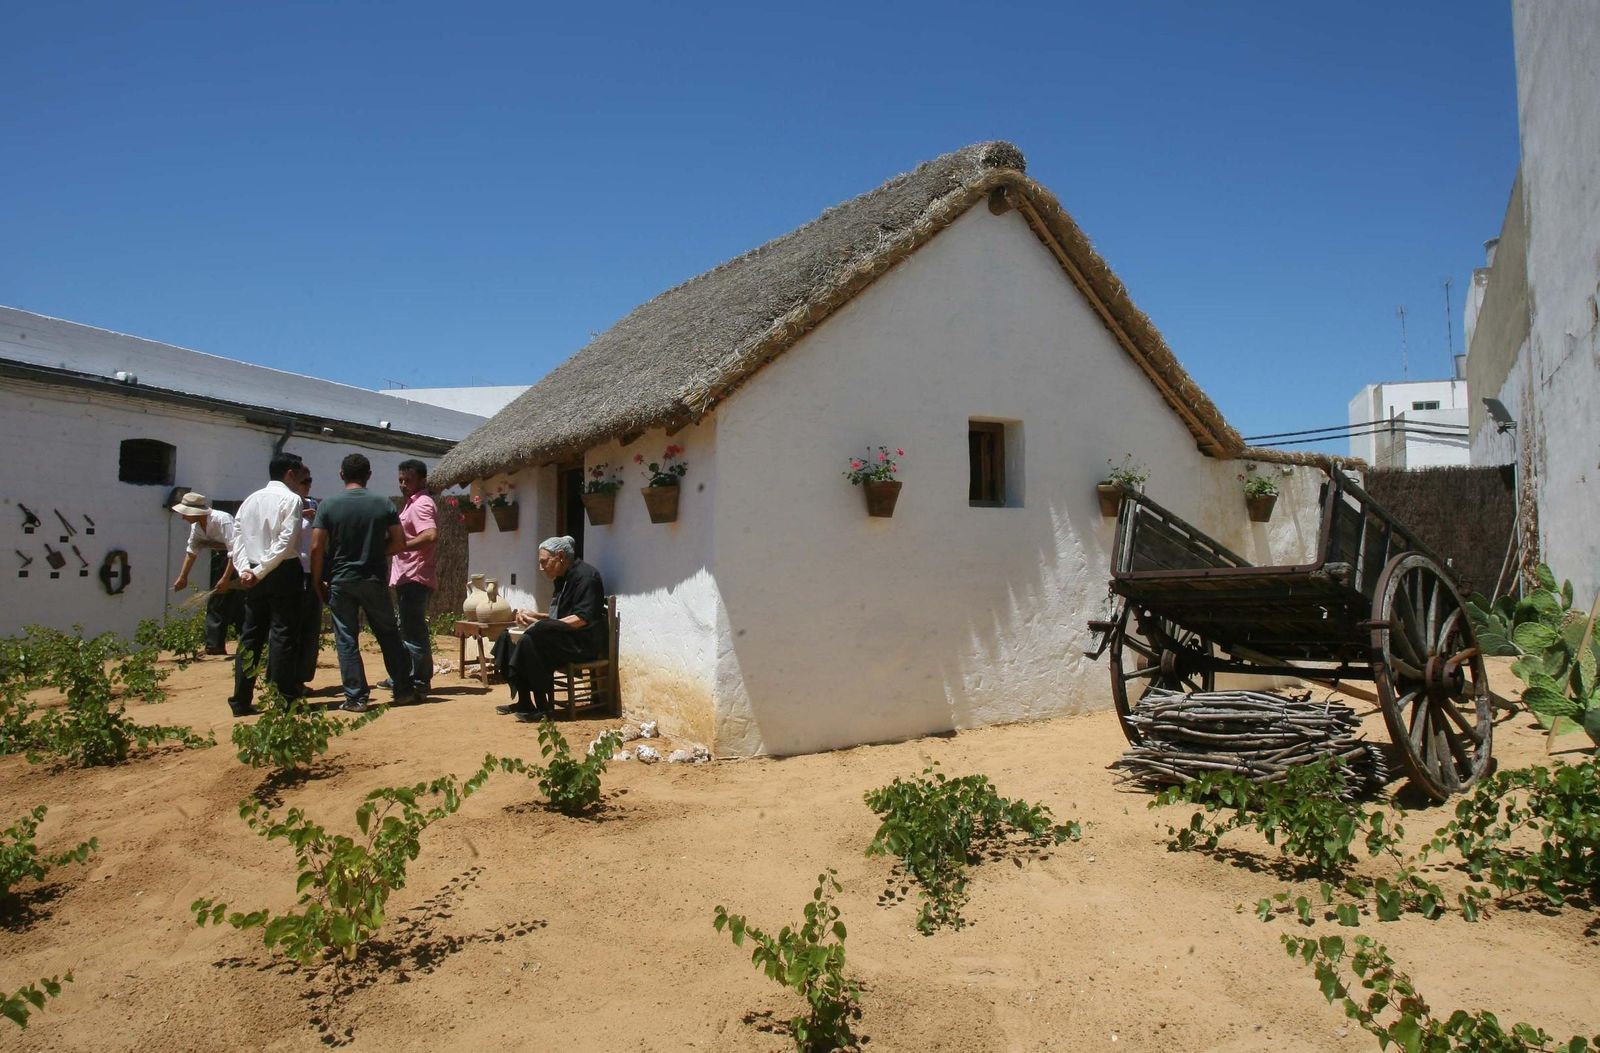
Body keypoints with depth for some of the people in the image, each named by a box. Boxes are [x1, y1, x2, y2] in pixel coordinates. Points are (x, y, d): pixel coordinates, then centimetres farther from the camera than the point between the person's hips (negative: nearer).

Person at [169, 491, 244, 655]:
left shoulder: (222, 520, -27)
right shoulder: (196, 525, -1)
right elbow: (192, 550, 12)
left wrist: (226, 578, -29)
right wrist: (183, 577, 12)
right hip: (219, 558, 9)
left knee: (237, 604, -12)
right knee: (215, 602, 10)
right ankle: (215, 646, 17)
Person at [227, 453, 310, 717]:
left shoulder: (250, 499, 15)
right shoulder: (291, 499, -6)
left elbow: (237, 537, 8)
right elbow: (285, 542, -16)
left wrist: (245, 569, 0)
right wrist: (260, 571, -13)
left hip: (254, 577, 7)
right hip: (284, 574, -6)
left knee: (251, 636, 10)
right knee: (282, 635, -3)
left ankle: (241, 701, 12)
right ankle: (282, 700, -1)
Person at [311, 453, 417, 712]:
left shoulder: (328, 504, -4)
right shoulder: (383, 503, -2)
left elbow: (316, 547, -7)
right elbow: (399, 542, -1)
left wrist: (318, 582, 3)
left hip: (341, 582, -1)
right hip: (375, 581, 1)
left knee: (346, 640, 6)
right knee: (389, 635, 12)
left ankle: (356, 698, 7)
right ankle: (403, 691, 17)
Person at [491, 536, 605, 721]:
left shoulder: (585, 576, -12)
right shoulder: (563, 578, 18)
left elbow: (583, 619, -22)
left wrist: (540, 623, -21)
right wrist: (534, 615, 5)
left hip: (584, 642, -10)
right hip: (565, 637, 10)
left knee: (530, 641, -29)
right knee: (509, 637, 1)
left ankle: (542, 707, -20)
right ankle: (524, 702, -1)